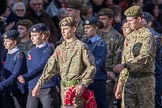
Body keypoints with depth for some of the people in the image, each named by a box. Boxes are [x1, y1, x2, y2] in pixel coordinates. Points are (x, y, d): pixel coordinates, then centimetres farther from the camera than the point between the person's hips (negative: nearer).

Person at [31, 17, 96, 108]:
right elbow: (50, 68, 12)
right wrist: (39, 85, 5)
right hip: (64, 87, 7)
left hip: (77, 88, -7)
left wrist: (83, 85, -18)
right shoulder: (60, 48, 14)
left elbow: (91, 67, -10)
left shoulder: (81, 47, -6)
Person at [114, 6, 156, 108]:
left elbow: (144, 57, -22)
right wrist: (120, 85, 15)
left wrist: (125, 65, -29)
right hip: (130, 79, 7)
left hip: (145, 80, -7)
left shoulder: (147, 35, -8)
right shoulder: (129, 37, 16)